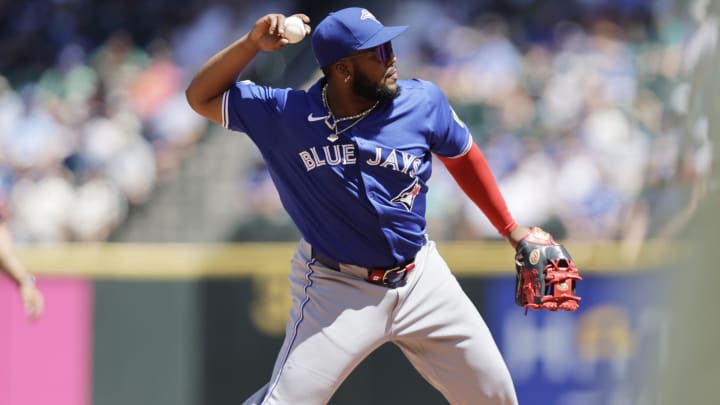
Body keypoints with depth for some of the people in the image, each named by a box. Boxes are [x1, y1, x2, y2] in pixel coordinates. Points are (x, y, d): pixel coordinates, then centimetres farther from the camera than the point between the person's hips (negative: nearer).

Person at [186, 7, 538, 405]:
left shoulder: (423, 101, -11)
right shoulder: (287, 114, -15)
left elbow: (461, 157, 8)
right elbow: (201, 97, -7)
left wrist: (511, 230, 13)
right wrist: (252, 43, -22)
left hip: (420, 280, 3)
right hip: (336, 291, -3)